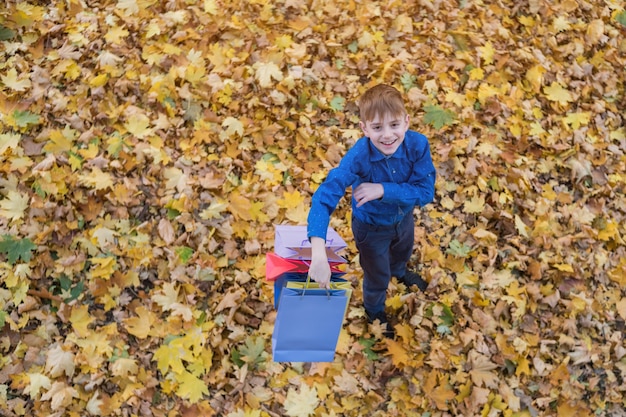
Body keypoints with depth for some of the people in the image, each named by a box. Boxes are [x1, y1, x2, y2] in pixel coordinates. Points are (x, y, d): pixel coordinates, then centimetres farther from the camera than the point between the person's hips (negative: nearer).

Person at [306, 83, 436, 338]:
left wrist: (384, 190, -42)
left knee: (403, 251, 36)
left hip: (404, 217, 3)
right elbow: (324, 197, -48)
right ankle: (375, 310, 57)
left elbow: (426, 192, -28)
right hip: (372, 227, -3)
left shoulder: (418, 145, -32)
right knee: (378, 276, 22)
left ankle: (398, 270, 73)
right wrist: (318, 254, -60)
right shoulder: (358, 157, -40)